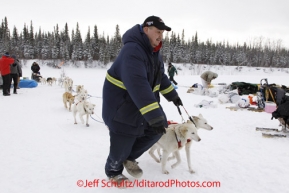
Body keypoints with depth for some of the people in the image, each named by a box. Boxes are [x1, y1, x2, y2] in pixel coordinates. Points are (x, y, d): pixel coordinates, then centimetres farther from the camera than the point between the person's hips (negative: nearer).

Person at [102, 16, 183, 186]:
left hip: (145, 100, 9)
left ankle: (130, 158, 26)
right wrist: (153, 115, -44)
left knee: (159, 128, 5)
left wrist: (172, 95, 20)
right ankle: (113, 171, 34)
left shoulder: (154, 51, 4)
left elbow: (161, 77, 19)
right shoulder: (132, 50, -28)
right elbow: (137, 85, -39)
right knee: (122, 144, 0)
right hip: (121, 103, -9)